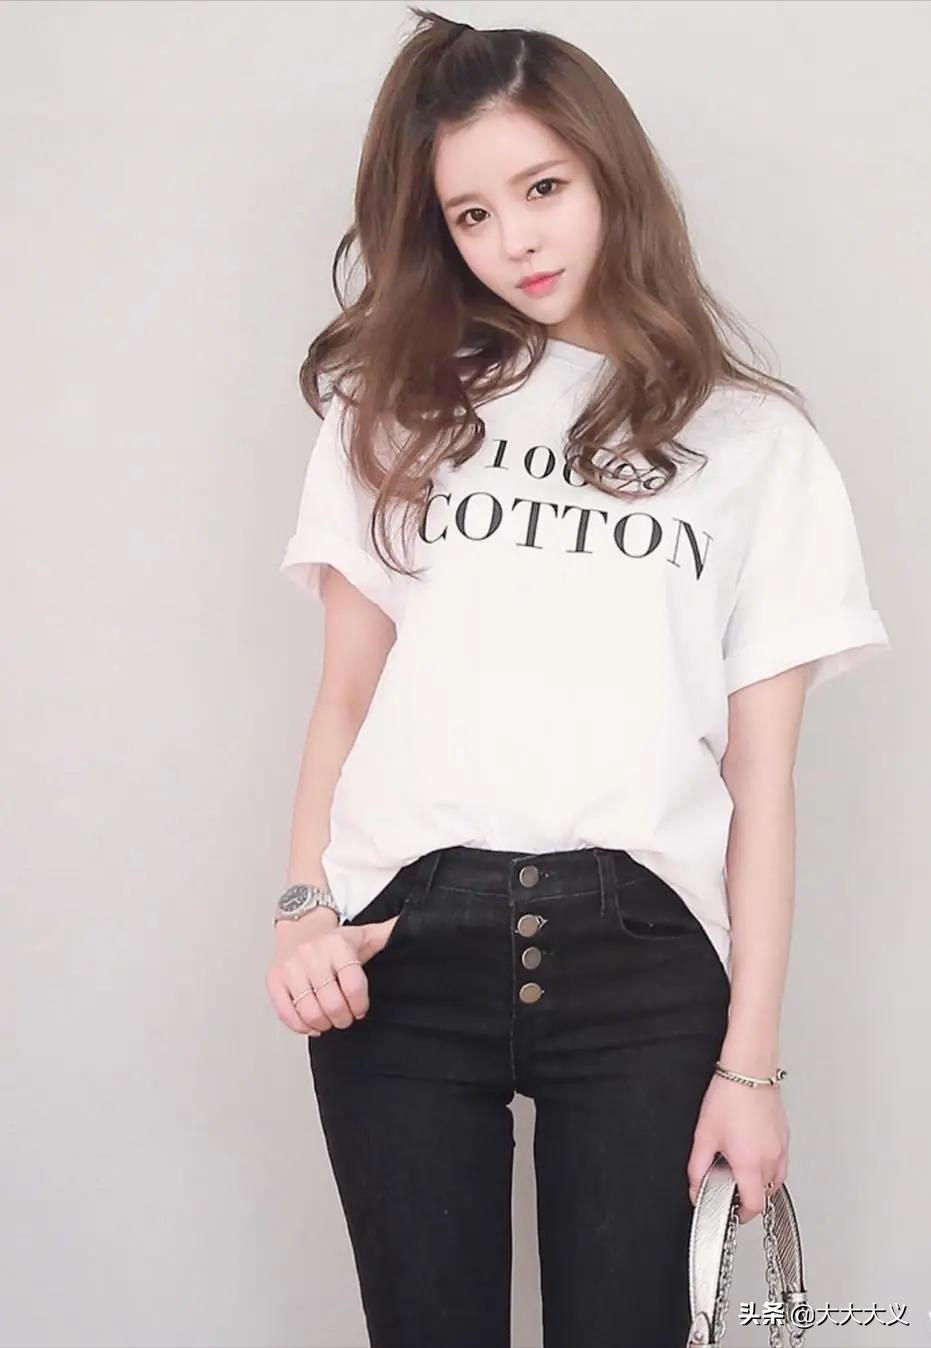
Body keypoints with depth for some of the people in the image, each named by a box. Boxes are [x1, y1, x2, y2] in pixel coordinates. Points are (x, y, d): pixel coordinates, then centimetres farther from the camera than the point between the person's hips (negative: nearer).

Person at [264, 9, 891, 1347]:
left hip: (639, 953, -1)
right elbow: (346, 696, 11)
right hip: (403, 948, 1)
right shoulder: (397, 406, 14)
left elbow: (762, 783, 4)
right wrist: (305, 905, -4)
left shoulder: (757, 443, 8)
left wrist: (750, 1062, -1)